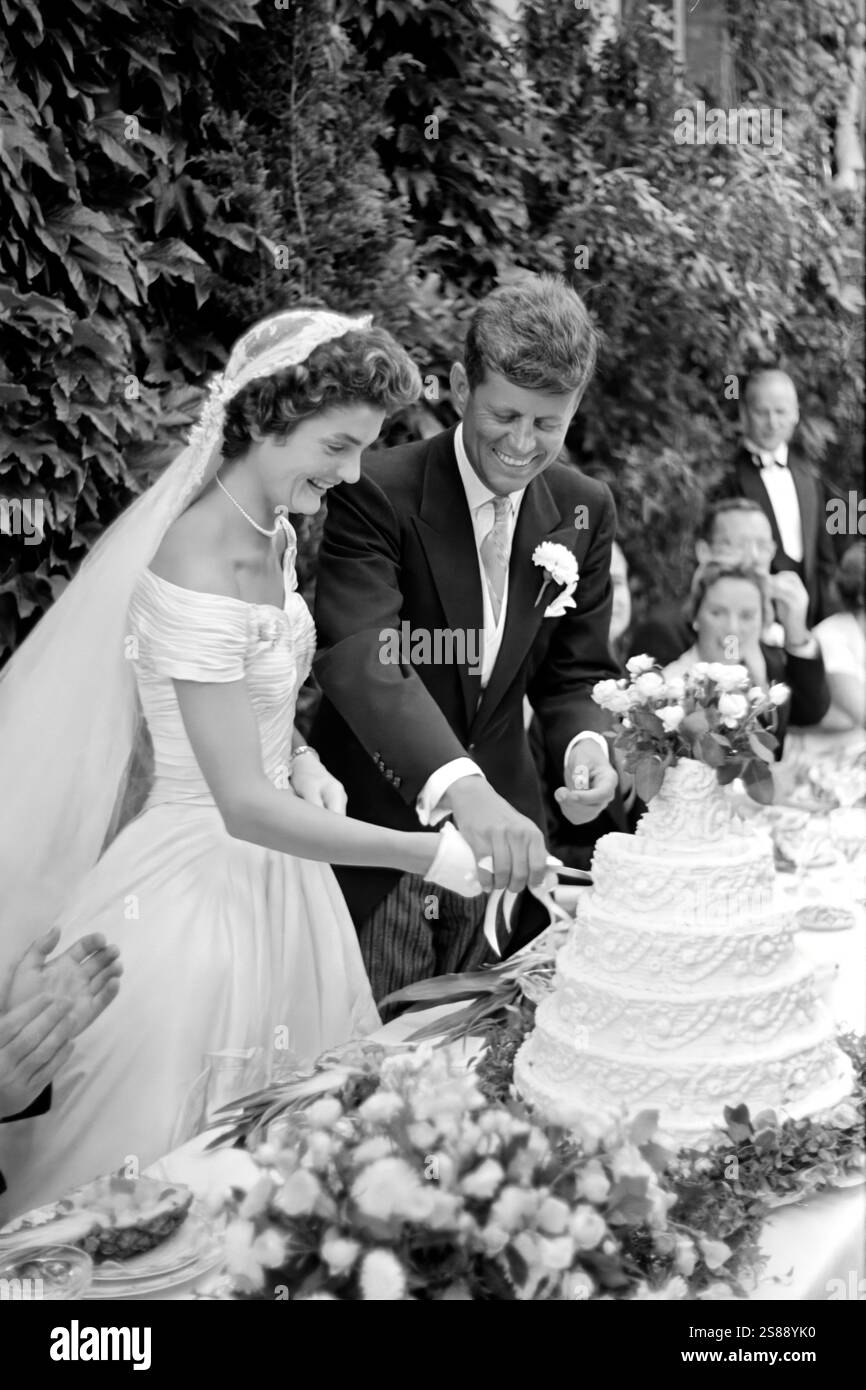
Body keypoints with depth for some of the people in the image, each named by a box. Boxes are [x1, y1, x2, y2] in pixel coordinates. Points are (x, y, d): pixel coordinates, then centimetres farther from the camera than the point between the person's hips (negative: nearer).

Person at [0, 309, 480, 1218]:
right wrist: (437, 856, -27)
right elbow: (245, 805, -27)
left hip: (274, 872, 8)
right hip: (202, 889, -8)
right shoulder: (199, 567, -25)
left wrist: (301, 762, 0)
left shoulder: (276, 537, 2)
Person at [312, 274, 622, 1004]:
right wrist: (460, 786, -45)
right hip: (377, 842, -4)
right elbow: (358, 657, -30)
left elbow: (576, 671, 7)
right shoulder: (378, 492, -16)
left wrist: (586, 743, -17)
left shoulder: (585, 510, 1)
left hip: (503, 834, 4)